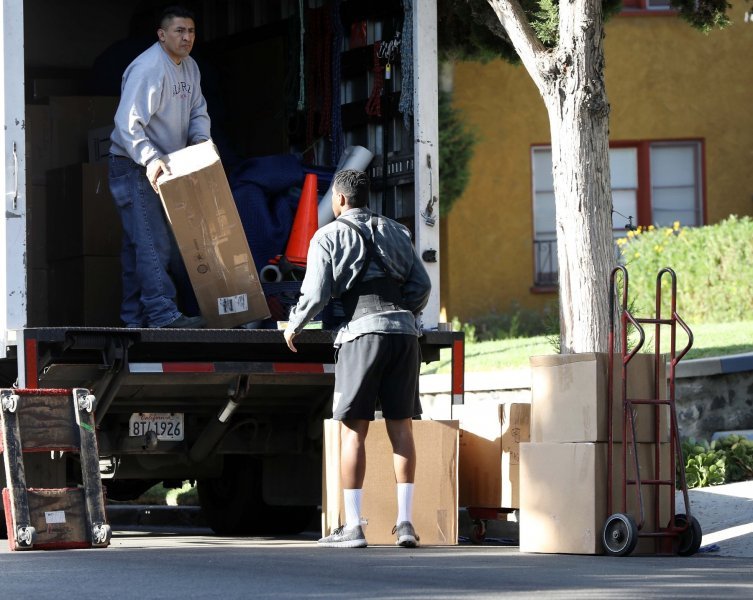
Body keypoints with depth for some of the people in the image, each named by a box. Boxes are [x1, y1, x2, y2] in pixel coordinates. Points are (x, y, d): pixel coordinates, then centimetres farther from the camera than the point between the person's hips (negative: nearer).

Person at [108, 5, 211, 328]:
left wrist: (200, 139, -7)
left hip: (166, 167, 9)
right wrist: (149, 158, -37)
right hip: (134, 167, -9)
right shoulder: (148, 68, -20)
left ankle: (135, 317, 15)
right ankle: (163, 315, -22)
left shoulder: (189, 68, 10)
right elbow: (127, 123, -26)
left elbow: (197, 112, 14)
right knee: (152, 242, -16)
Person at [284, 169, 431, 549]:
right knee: (401, 426, 6)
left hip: (362, 332, -4)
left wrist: (293, 325, 14)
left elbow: (315, 293, -2)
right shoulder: (395, 232, 20)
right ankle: (405, 521, 2)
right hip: (403, 332, 4)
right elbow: (422, 285, 15)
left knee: (353, 429, -2)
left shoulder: (330, 236, 5)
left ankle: (352, 526, -5)